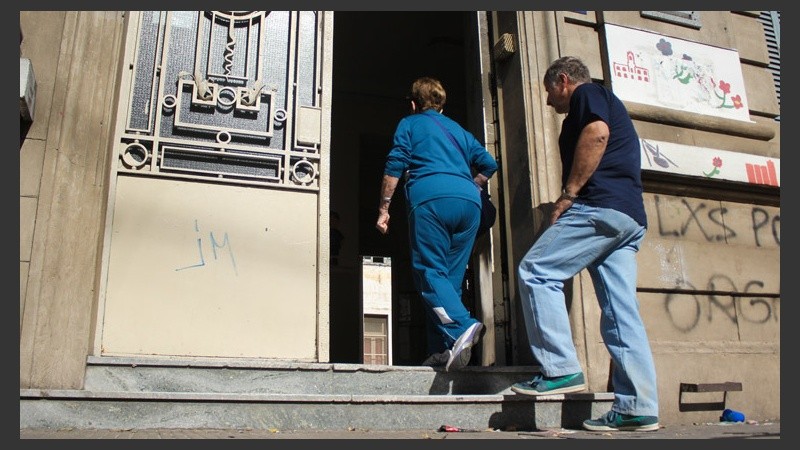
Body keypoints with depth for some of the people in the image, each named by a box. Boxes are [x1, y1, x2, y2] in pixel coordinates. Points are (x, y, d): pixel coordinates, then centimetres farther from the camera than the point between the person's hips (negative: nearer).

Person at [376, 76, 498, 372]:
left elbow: (394, 165, 5)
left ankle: (461, 328, -31)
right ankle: (443, 351, 1)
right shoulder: (458, 130, 31)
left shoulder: (409, 124, 18)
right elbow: (489, 164, 25)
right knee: (451, 277, 6)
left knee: (430, 272, -7)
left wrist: (383, 209, 6)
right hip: (468, 202, 5)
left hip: (430, 198, -4)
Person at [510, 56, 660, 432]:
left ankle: (560, 370, -11)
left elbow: (597, 133, -15)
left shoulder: (587, 93, 6)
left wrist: (568, 193, -15)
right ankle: (638, 407, 1)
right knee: (621, 310, 3)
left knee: (536, 272, -8)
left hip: (600, 205, -10)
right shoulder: (610, 104, 35)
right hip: (631, 216, 10)